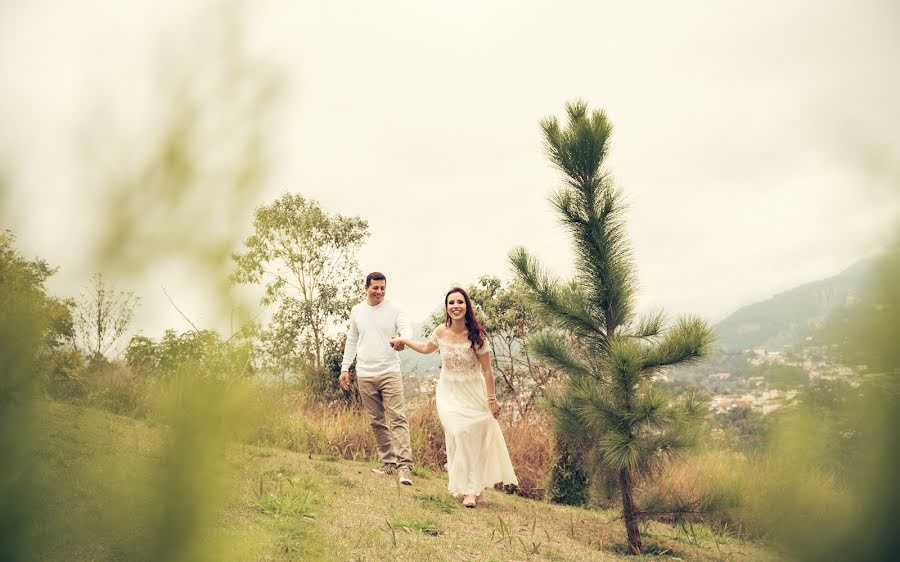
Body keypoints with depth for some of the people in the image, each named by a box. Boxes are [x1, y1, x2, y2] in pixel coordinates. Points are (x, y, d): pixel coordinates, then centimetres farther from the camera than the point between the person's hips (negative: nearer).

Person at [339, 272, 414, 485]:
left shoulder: (394, 309, -1)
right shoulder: (356, 311, 10)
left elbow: (406, 328, -16)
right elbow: (351, 341, 17)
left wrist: (402, 339, -40)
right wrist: (345, 368, 11)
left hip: (390, 372, -4)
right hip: (365, 375, 4)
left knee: (397, 418, -12)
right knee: (377, 422, 9)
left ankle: (404, 466, -15)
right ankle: (388, 463, 17)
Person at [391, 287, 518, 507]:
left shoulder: (477, 335, -15)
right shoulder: (441, 332, -6)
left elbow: (487, 370, -9)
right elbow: (426, 348, 18)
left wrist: (492, 400, -6)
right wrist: (404, 341, 18)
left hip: (473, 394, -2)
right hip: (449, 394, 2)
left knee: (472, 436, -3)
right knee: (456, 434, -9)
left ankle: (472, 489, 9)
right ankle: (470, 487, 5)